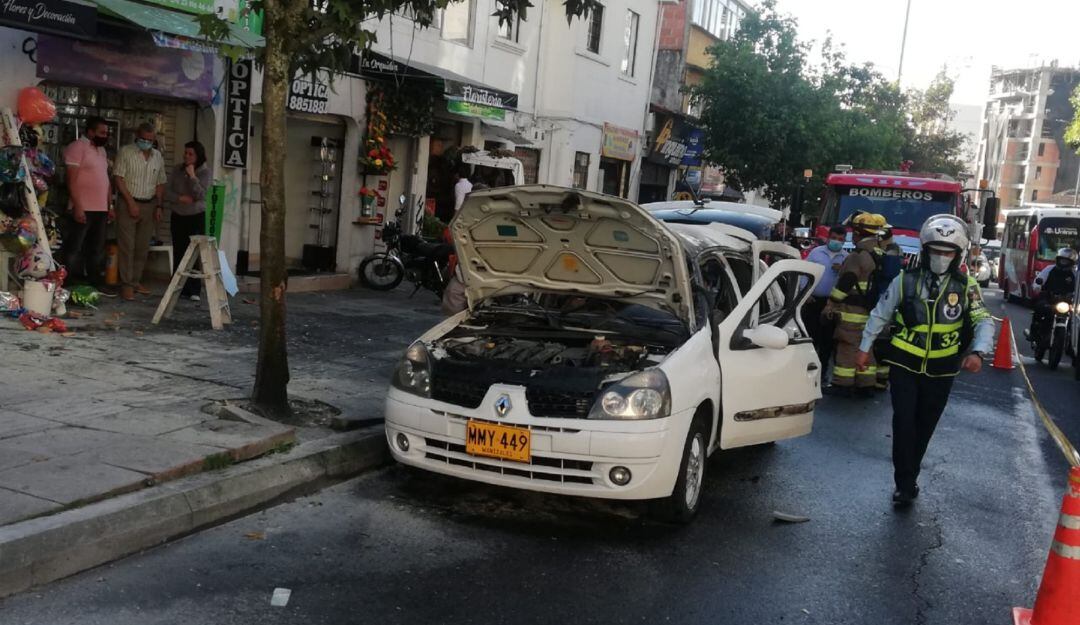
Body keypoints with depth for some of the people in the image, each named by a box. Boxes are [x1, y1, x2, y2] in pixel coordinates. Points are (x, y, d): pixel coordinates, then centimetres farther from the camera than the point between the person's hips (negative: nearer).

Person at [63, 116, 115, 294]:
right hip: (83, 208, -8)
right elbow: (72, 179, -13)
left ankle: (96, 282, 19)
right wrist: (77, 206, -20)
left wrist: (109, 206, 15)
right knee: (75, 248, -2)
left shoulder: (101, 150, 16)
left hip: (101, 209, 8)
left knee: (97, 249, 12)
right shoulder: (77, 147, -8)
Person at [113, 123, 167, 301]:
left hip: (149, 206, 4)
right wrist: (130, 201, -12)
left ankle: (136, 281, 18)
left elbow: (160, 184, 14)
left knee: (143, 247, 8)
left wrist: (159, 206, 6)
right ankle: (127, 284, -1)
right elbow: (118, 178, -8)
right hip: (128, 204, -4)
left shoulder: (158, 156, 11)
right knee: (127, 246, -4)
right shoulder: (126, 152, -3)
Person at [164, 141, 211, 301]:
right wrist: (181, 198, -13)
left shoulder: (205, 172, -3)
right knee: (179, 253, 1)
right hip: (178, 216, 3)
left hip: (196, 217, -3)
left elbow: (200, 194, -14)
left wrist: (192, 176, -17)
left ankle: (194, 290, -3)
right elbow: (167, 192, 2)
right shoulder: (177, 171, 6)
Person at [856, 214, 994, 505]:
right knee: (904, 422, -9)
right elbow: (880, 315, 5)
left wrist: (977, 352, -27)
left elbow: (984, 321, -9)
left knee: (924, 427, 12)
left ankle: (908, 478, 28)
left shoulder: (966, 286, -4)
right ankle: (906, 484, -1)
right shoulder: (906, 280, -5)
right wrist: (865, 348, 7)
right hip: (904, 365, -1)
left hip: (940, 371, 2)